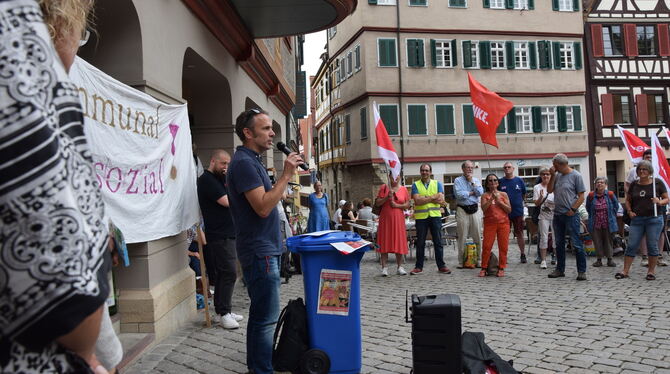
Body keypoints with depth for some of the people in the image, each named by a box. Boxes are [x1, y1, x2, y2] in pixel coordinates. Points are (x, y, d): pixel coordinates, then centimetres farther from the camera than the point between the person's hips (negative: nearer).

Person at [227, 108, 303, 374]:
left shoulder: (251, 161, 16)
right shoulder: (244, 163, -17)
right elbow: (263, 207, -24)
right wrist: (286, 175, -21)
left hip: (264, 249, 11)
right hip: (259, 251, -11)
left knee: (260, 313, 18)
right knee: (266, 317, -5)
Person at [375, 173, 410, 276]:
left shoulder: (404, 189, 8)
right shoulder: (384, 188, 5)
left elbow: (407, 204, 4)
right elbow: (377, 203, 2)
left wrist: (397, 205, -11)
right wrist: (387, 197, -12)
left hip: (398, 218, 1)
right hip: (385, 218, -1)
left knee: (399, 241, 1)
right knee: (384, 242, -3)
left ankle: (400, 267, 9)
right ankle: (384, 267, 1)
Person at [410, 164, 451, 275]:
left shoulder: (437, 184, 10)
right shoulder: (415, 185, 5)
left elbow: (441, 199, -4)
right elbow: (417, 201, -9)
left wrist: (425, 198, -10)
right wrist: (433, 197, -9)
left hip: (435, 216, 1)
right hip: (420, 217, -1)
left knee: (438, 242, 3)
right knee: (420, 243, 4)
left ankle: (441, 266, 9)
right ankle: (419, 266, 12)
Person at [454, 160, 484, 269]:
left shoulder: (476, 180, 14)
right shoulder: (458, 181, 3)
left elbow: (480, 193, -3)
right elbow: (459, 194, -12)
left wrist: (472, 182, -4)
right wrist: (471, 193, -3)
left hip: (475, 210, 3)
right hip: (462, 210, -3)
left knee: (477, 236, 3)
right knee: (462, 237, -1)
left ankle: (478, 259, 12)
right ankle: (461, 261, 6)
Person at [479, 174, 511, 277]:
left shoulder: (503, 194, 9)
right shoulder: (485, 195, 6)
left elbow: (509, 210, 1)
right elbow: (483, 208, -9)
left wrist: (498, 201, -8)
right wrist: (491, 198, -15)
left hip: (503, 223, 1)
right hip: (489, 223, -1)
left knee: (503, 246, 0)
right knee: (487, 246, -4)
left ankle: (501, 268, 10)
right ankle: (483, 268, 4)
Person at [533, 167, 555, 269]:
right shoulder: (537, 187, 2)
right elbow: (536, 204, -2)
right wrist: (541, 197, -19)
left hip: (555, 214, 1)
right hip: (543, 216, -1)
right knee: (543, 237, -2)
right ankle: (543, 260, 2)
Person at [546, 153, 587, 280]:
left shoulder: (575, 175, -6)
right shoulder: (557, 175, 11)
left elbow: (581, 196, -7)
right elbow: (549, 190, 8)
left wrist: (573, 209, -15)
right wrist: (552, 176, 1)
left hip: (570, 215, -6)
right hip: (557, 214, 7)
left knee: (576, 244, -4)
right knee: (559, 244, 13)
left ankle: (582, 271, 3)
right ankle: (560, 269, 23)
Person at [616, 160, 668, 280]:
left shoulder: (657, 183, 0)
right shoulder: (634, 185, 8)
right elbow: (628, 200, 17)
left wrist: (660, 202, -17)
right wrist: (629, 211, 2)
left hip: (654, 218, -2)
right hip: (637, 219, 2)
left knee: (652, 245, 4)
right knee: (632, 245, 3)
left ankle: (651, 271, 17)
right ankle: (625, 271, 7)